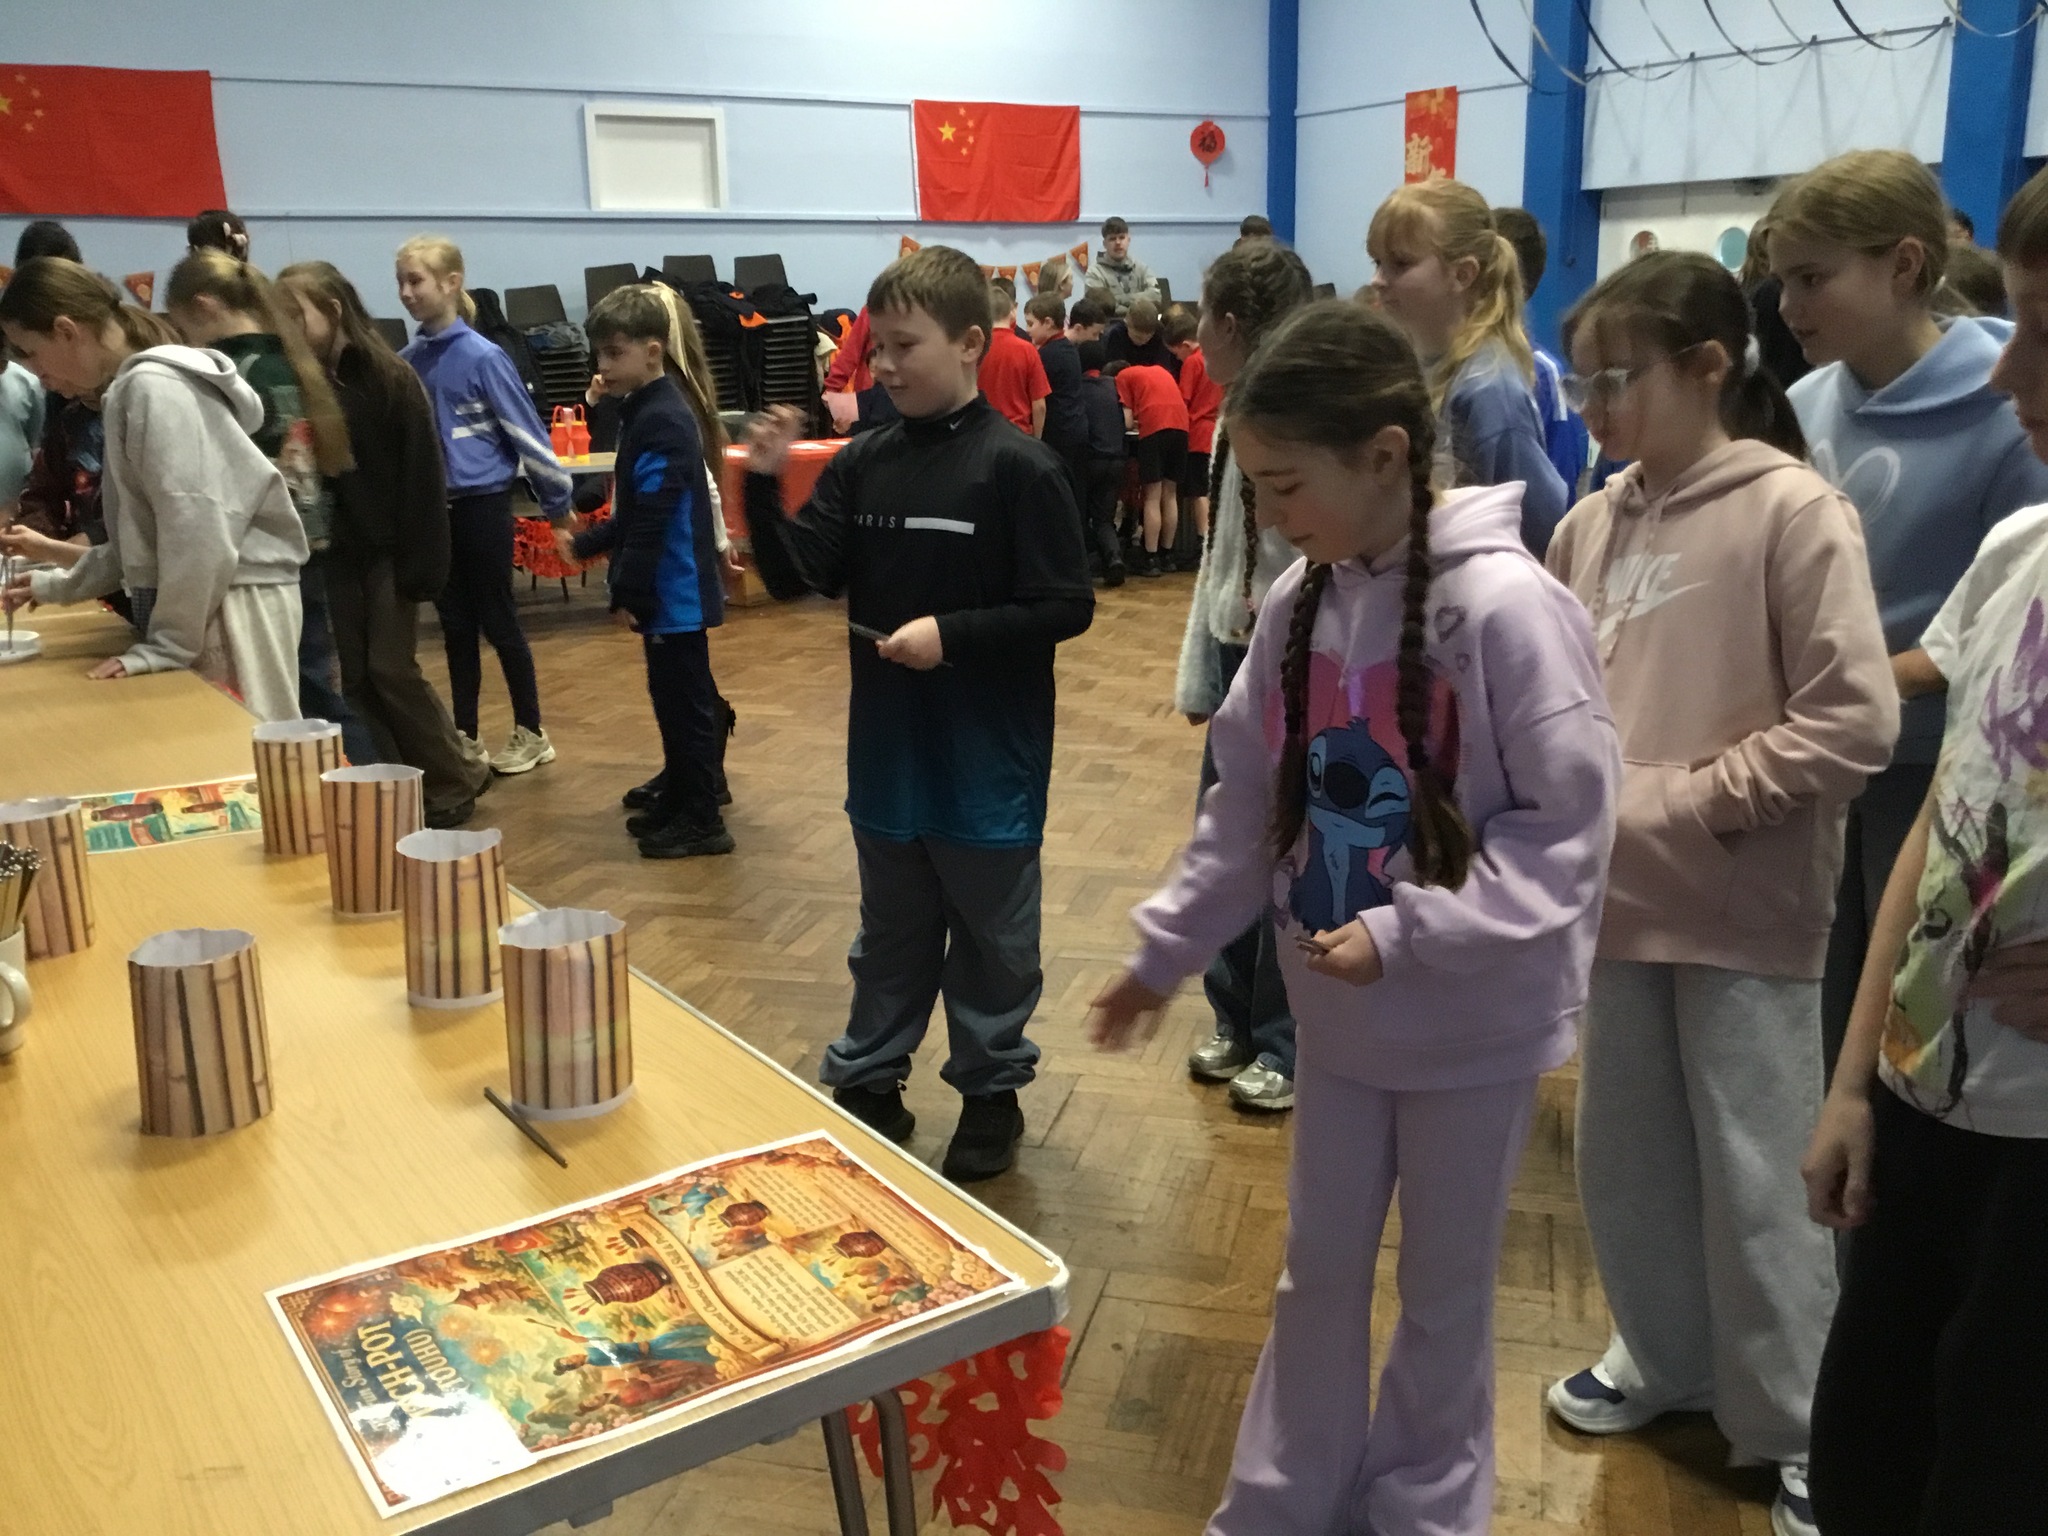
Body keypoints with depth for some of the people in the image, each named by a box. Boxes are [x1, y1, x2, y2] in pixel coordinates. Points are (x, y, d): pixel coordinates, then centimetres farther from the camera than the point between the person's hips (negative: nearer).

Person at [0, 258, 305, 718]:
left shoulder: (151, 388, -14)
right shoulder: (133, 390, 16)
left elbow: (196, 527, -21)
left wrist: (167, 644, -16)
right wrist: (60, 585, 24)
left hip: (233, 606, -9)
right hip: (204, 604, 9)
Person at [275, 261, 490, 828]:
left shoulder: (388, 377, -11)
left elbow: (422, 476, -13)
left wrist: (420, 560, -17)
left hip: (387, 546, -5)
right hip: (338, 548, 5)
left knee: (391, 668, -4)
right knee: (356, 677, 6)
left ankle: (454, 782, 13)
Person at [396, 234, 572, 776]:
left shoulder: (483, 357, -13)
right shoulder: (408, 359, 4)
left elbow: (525, 432, -10)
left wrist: (558, 499, -5)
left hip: (483, 505, -5)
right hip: (435, 508, 5)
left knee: (498, 622, 3)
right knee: (455, 624, 12)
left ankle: (531, 734, 17)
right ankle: (465, 738, 22)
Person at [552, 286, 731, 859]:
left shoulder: (662, 423, -19)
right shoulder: (643, 412, 13)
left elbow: (651, 522, -22)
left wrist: (626, 592, -18)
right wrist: (585, 544, 17)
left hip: (676, 592, -10)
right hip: (667, 590, 10)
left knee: (685, 701, -2)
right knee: (673, 698, 18)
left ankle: (702, 821, 7)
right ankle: (677, 800, 30)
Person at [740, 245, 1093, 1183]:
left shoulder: (1017, 468, -13)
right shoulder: (864, 463, 2)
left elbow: (1067, 608, -14)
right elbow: (796, 579, -2)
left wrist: (953, 633, -21)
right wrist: (764, 486, -16)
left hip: (988, 757, -5)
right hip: (886, 748, 5)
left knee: (990, 937, 12)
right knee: (890, 933, 20)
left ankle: (991, 1092, 29)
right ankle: (866, 1081, 34)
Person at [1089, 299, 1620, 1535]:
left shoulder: (1506, 607, -20)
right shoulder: (1299, 606, -3)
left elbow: (1569, 825, -18)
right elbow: (1250, 801, 7)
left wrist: (1405, 934, -24)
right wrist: (1167, 949, 9)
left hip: (1475, 1018, -5)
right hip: (1338, 1012, 5)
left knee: (1445, 1293, 14)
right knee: (1319, 1273, 19)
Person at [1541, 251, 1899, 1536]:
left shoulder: (1792, 510, -13)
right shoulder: (1594, 523, 4)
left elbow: (1856, 719, -17)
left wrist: (1693, 799, -16)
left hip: (1745, 908, -6)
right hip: (1620, 892, 6)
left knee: (1754, 1177, 6)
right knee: (1626, 1155, 17)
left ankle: (1797, 1424, 27)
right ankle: (1666, 1357, 40)